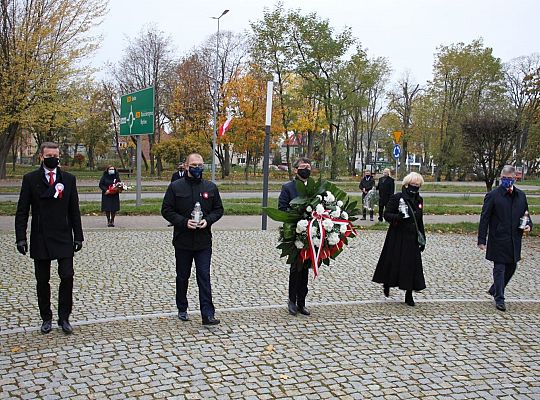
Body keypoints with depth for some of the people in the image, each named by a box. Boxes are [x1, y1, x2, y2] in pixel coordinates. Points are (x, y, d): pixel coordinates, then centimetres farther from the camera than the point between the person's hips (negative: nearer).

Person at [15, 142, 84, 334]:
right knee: (42, 280, 8)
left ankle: (64, 317, 9)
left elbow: (74, 210, 7)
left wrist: (78, 236, 3)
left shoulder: (69, 179, 5)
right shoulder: (30, 179, 0)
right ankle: (46, 318, 22)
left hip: (64, 237, 1)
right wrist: (21, 238, -8)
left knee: (67, 277, -4)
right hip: (40, 239, -1)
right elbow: (22, 211, -1)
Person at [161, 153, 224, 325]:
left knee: (204, 277, -4)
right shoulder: (175, 187, -2)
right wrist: (184, 222, -16)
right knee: (182, 277, 14)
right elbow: (166, 210, -3)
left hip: (204, 241, 0)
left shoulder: (211, 187, 4)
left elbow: (218, 209, 9)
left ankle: (208, 314, -2)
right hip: (182, 241, 0)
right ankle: (182, 309, 30)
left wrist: (207, 220, -10)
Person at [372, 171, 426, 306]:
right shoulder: (396, 198, -8)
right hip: (397, 237, -5)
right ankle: (387, 285, 30)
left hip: (412, 237, 5)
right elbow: (386, 214, -8)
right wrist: (397, 217, -27)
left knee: (412, 264, 3)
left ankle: (409, 295, 12)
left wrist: (423, 239, 15)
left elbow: (420, 221, 17)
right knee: (394, 262, 3)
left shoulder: (419, 200, 10)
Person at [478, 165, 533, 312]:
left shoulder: (521, 196, 8)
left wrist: (528, 225, -4)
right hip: (498, 240, -5)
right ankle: (499, 298, 11)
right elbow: (484, 219, -8)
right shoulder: (493, 195, -8)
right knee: (499, 269, 0)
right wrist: (482, 240, -12)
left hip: (514, 241, 6)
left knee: (511, 267, 15)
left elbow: (525, 214, 19)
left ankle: (494, 290, 35)